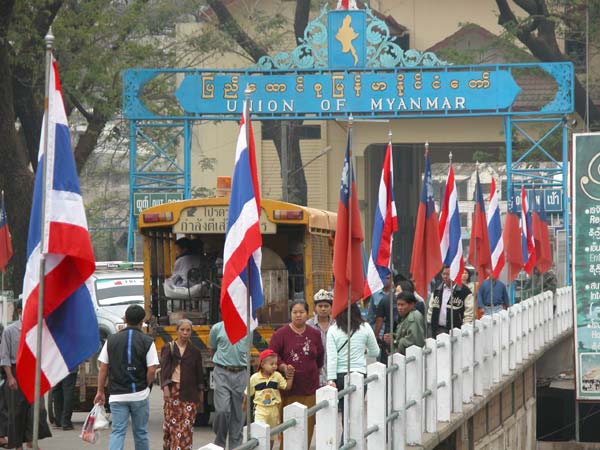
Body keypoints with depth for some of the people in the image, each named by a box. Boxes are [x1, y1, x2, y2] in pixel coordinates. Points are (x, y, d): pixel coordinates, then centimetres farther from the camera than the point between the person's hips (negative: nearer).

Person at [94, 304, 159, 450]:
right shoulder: (147, 342, -5)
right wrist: (145, 386, 9)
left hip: (117, 395, 1)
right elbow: (151, 371, -9)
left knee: (118, 431, -1)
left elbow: (103, 369, 4)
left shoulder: (111, 340, 2)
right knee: (140, 432, 12)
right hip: (140, 395, -1)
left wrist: (100, 391, 12)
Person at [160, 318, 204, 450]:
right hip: (173, 389, -1)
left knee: (187, 422, -4)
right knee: (171, 420, -1)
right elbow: (164, 369, -3)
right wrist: (165, 387, -15)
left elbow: (199, 373, 14)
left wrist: (201, 392, 11)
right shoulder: (169, 349, 4)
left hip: (189, 391, 1)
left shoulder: (195, 351, 10)